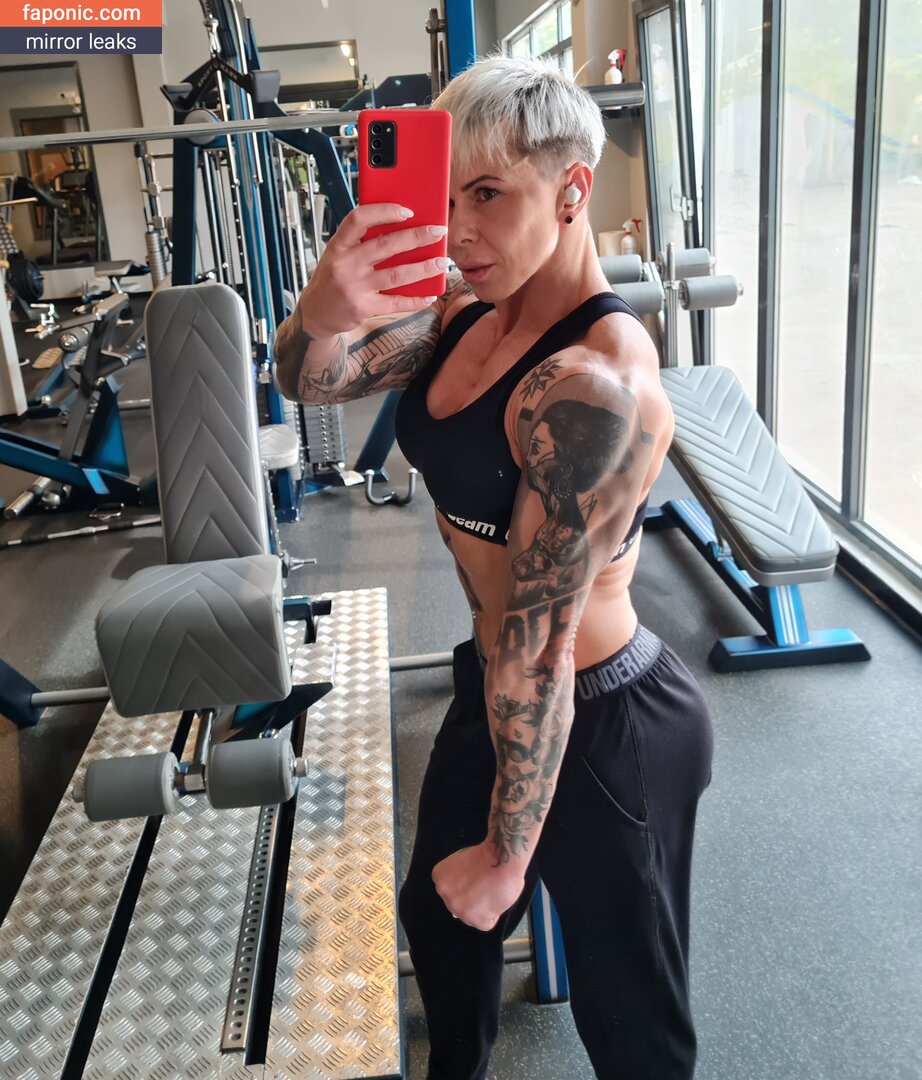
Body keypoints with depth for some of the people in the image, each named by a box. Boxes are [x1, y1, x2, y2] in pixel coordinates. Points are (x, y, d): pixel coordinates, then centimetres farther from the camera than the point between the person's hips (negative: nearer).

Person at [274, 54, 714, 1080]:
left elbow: (539, 640, -27)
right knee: (437, 914, 31)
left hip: (603, 727, -9)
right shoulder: (470, 311, -3)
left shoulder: (591, 382, -30)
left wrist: (507, 854, -17)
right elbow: (313, 381, -6)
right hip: (496, 692, 9)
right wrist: (324, 314, -31)